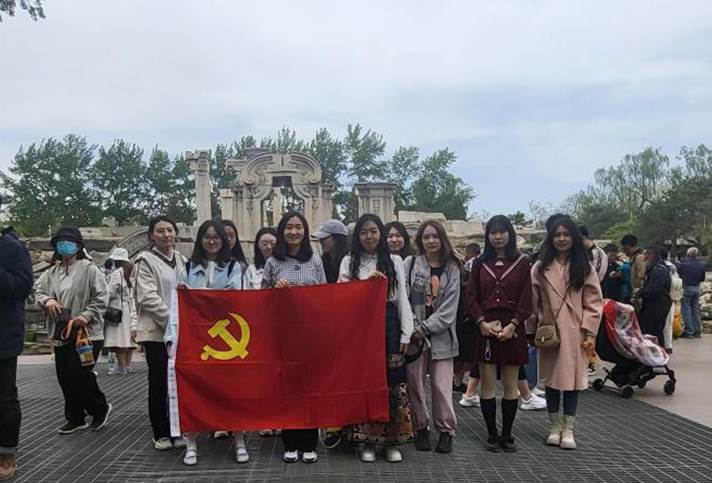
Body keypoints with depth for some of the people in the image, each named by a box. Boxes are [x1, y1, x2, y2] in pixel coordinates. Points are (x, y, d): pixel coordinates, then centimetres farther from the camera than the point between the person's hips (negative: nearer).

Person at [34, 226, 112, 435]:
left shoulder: (89, 269, -7)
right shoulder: (52, 272, 11)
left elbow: (101, 297, -10)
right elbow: (37, 290, 14)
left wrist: (87, 315, -20)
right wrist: (46, 300, -7)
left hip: (86, 332, -6)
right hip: (61, 333, 6)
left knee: (78, 375, -9)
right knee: (64, 377, 10)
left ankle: (101, 408, 16)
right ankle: (75, 418, 25)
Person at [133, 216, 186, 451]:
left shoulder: (180, 259, 13)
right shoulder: (145, 260, -3)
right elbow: (148, 297, -12)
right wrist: (172, 321, -18)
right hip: (156, 330, -4)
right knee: (159, 382, 3)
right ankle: (161, 433, 15)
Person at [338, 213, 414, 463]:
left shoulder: (395, 261, 9)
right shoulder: (349, 261, 7)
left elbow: (402, 299, 7)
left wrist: (406, 334, 1)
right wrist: (366, 281, -14)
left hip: (388, 326, 1)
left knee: (393, 383, 0)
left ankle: (392, 441, 11)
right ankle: (367, 440, 12)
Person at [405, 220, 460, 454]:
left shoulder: (452, 268, 6)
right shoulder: (411, 263, 5)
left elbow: (450, 306, -1)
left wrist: (425, 328, -8)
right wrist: (412, 327, -9)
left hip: (440, 334, 0)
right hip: (414, 333, 0)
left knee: (441, 384, -1)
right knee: (415, 383, 2)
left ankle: (446, 430, 13)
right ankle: (421, 428, 18)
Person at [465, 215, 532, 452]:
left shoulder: (522, 263, 3)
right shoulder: (480, 264, 8)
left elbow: (526, 300, -2)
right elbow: (471, 296, 4)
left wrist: (512, 325, -12)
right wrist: (482, 322, -10)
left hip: (512, 329, -1)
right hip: (485, 328, 1)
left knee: (510, 385, 6)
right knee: (487, 384, 3)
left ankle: (507, 435, 17)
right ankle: (492, 434, 14)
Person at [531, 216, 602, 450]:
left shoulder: (584, 267, 3)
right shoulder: (540, 267, 4)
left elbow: (594, 301, 1)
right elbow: (533, 300, 4)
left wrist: (590, 332, -6)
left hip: (575, 332, -1)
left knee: (572, 379, 2)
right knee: (551, 378, 8)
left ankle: (568, 429, 14)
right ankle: (554, 427, 22)